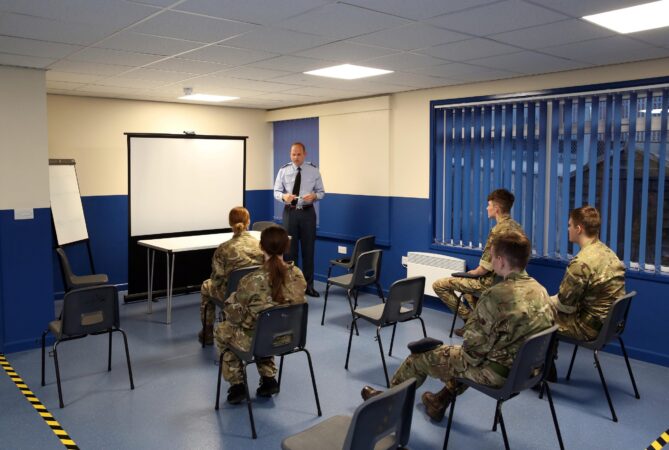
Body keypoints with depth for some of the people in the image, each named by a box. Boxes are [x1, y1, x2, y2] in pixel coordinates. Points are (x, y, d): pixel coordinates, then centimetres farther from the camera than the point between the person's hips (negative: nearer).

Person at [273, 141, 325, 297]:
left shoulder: (313, 170, 1)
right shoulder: (283, 170, 2)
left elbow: (321, 192, 3)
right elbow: (276, 192, 1)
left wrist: (314, 195, -20)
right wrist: (284, 196, -22)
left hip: (307, 212, 0)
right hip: (290, 212, 0)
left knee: (308, 249, 5)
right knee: (290, 249, 5)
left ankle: (308, 285, 16)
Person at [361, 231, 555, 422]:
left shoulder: (496, 296, -27)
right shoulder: (540, 290, -2)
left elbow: (475, 345, -24)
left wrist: (469, 358, 0)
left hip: (497, 372, -7)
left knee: (422, 355, 13)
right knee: (460, 353, 33)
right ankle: (439, 402, 46)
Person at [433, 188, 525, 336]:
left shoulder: (498, 231, -24)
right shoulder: (516, 227, 5)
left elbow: (485, 268, -24)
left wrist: (473, 272, -2)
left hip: (491, 282, -9)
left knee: (439, 285, -3)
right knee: (467, 280, 36)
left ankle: (469, 318, 3)